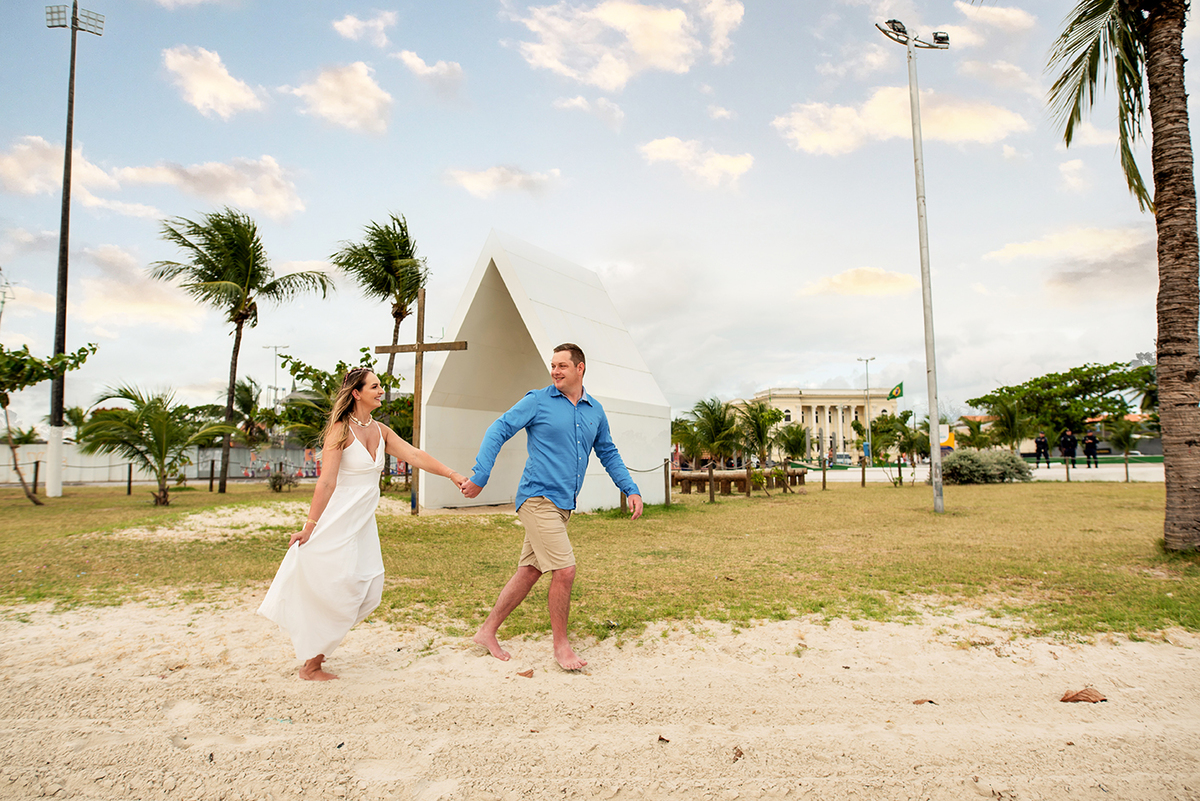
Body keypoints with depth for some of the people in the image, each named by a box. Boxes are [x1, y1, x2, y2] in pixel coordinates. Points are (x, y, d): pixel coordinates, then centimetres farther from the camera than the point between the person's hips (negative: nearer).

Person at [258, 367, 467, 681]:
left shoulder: (381, 431, 9)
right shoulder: (341, 429, -13)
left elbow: (416, 456, 3)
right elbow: (326, 482, -18)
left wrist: (452, 474, -7)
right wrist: (309, 527, -20)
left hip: (362, 523, 8)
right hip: (337, 522, -8)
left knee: (368, 591, 8)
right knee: (333, 593, -1)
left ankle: (315, 646, 29)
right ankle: (310, 666, 19)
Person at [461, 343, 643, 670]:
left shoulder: (595, 411, 11)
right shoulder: (538, 401, -4)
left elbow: (608, 453, 21)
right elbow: (498, 431, -6)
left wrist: (631, 489, 12)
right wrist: (479, 476, -15)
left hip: (563, 504, 6)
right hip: (539, 498, -6)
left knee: (529, 572, 11)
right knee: (565, 571, -10)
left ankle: (488, 632, 25)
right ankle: (560, 645, 9)